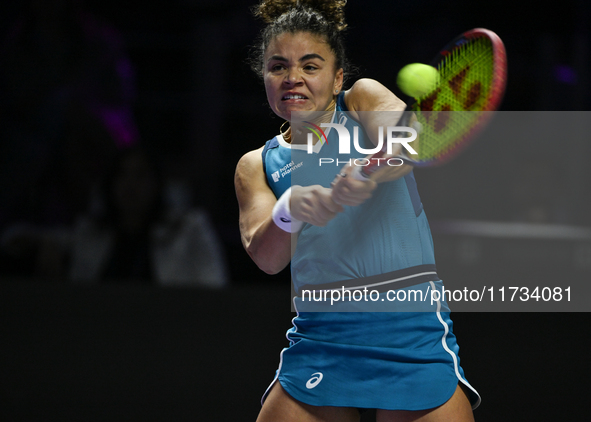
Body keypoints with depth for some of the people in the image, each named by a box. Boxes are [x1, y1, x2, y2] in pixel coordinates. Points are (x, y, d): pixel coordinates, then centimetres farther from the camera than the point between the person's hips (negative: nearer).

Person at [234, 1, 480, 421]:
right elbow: (265, 256, -6)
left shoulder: (363, 99, 8)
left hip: (412, 331, -2)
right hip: (320, 336, 2)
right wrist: (290, 210, -28)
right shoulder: (257, 166, 12)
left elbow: (409, 141, -16)